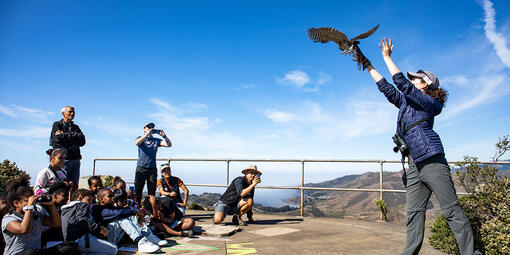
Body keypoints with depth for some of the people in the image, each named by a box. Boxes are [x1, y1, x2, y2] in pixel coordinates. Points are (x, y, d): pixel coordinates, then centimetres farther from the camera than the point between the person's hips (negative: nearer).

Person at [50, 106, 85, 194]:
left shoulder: (75, 127, 21)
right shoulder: (57, 125, 9)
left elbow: (82, 141, 3)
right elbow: (57, 138, -11)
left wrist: (65, 135, -5)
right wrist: (74, 136, -6)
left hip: (75, 159, 5)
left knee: (74, 185, 2)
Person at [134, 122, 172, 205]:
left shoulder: (156, 140, 12)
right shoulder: (140, 139, 8)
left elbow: (169, 144, 0)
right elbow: (137, 143, -17)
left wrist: (164, 136, -16)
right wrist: (147, 134, -25)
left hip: (152, 169, 2)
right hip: (141, 168, -2)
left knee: (152, 192, 3)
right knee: (138, 190, -2)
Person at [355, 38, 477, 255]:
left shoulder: (427, 102, -3)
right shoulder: (406, 102, 20)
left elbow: (402, 83, -13)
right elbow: (385, 87, 23)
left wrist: (387, 57, -6)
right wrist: (367, 65, 25)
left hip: (432, 162, -8)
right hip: (414, 166, 8)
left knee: (452, 210, -4)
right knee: (414, 212, 3)